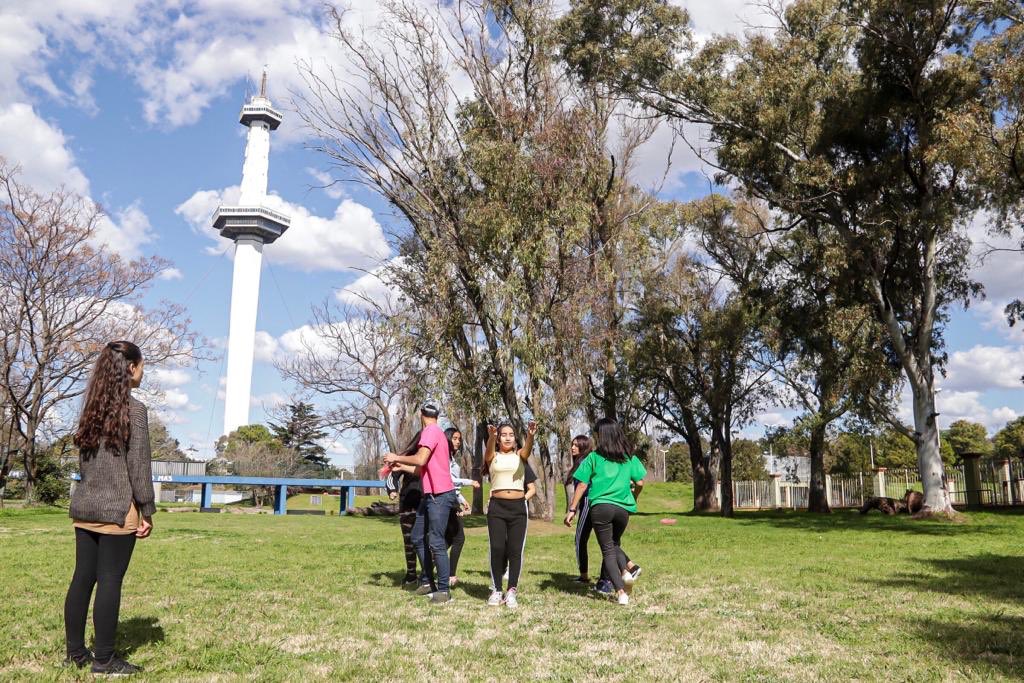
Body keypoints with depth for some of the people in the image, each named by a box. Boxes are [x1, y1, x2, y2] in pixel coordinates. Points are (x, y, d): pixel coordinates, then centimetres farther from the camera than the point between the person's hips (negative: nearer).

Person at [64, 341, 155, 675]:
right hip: (118, 509, -7)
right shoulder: (134, 409, -11)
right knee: (109, 582, 0)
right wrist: (147, 511, -6)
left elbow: (83, 460, 16)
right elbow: (138, 466, -12)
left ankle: (76, 652, 21)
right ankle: (104, 659, 7)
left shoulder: (91, 409, 11)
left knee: (82, 579, 12)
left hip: (84, 506, 7)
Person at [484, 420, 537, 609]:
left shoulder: (520, 455, 9)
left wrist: (530, 435, -38)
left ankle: (512, 591, 5)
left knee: (515, 550, -3)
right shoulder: (492, 457, 7)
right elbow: (489, 451, -17)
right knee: (497, 548, -6)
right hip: (497, 507, -1)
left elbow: (527, 449, -14)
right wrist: (491, 436, -41)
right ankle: (496, 590, 7)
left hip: (518, 507, 1)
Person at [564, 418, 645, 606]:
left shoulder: (594, 457, 2)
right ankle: (628, 567, -3)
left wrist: (572, 510, 3)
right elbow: (639, 483, 7)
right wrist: (633, 499, 26)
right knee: (615, 543, 25)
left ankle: (621, 592, -6)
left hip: (600, 507, -3)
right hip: (623, 508, 3)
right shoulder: (630, 458, 10)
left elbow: (582, 485, -1)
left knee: (608, 551, 5)